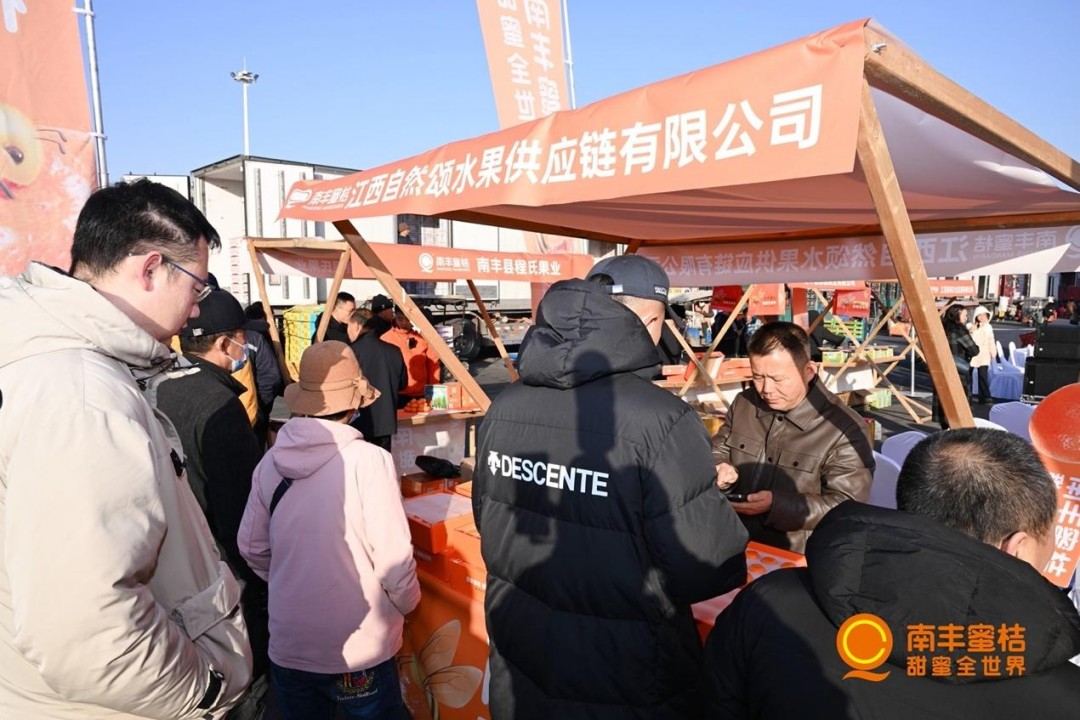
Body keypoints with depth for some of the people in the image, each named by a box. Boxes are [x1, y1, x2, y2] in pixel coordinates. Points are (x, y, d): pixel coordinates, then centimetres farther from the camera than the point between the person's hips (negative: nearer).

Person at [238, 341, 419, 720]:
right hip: (358, 647, -4)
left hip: (288, 645, 4)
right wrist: (406, 604, 2)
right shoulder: (369, 460, -20)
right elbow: (393, 556, -18)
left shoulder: (271, 461, -7)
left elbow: (252, 549, 3)